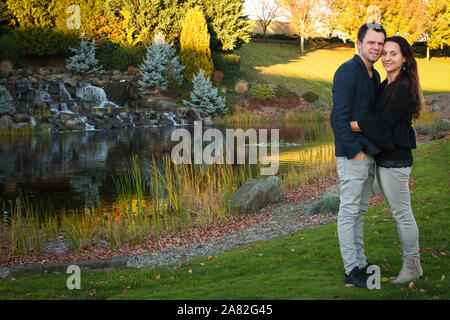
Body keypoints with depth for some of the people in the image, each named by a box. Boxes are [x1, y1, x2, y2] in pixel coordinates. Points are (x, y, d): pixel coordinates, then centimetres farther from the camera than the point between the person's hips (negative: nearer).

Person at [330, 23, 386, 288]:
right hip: (352, 155, -9)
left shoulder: (374, 76, 15)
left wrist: (373, 149, 11)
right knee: (349, 212, -2)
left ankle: (361, 263, 24)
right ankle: (352, 271, 2)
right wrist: (355, 151, -19)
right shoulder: (348, 72, -13)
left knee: (359, 211, 15)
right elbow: (339, 117, -19)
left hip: (369, 154, 9)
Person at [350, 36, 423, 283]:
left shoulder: (403, 89, -16)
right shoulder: (386, 86, 13)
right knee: (397, 213, 15)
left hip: (395, 159, -10)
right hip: (384, 158, 10)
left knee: (402, 213, -1)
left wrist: (345, 125, -18)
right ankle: (413, 264, 25)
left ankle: (411, 268, 10)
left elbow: (381, 123, -20)